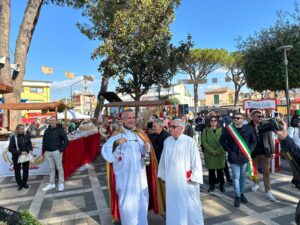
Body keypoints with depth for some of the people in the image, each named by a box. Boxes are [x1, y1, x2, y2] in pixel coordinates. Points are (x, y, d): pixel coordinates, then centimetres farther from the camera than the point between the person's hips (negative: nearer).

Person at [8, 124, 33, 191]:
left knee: (26, 170, 12)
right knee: (17, 171, 8)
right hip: (16, 157, -2)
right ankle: (20, 184, 25)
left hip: (26, 156, 3)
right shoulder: (13, 138, -10)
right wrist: (20, 152, -24)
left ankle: (24, 183, 30)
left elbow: (30, 144, 8)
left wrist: (30, 150, -14)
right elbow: (10, 149, -13)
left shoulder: (26, 137, -1)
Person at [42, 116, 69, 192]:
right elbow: (44, 141, 21)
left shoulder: (60, 130, -6)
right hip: (48, 152, 5)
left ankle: (61, 183, 12)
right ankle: (52, 184, 22)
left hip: (56, 152, -5)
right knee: (51, 168, 12)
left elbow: (66, 141, -8)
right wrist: (45, 150, 11)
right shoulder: (47, 130, 10)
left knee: (59, 168, 2)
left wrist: (61, 150, -11)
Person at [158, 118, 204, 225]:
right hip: (171, 180, 4)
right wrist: (163, 175, 14)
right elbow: (163, 159, 10)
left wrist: (193, 177, -10)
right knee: (173, 204, 14)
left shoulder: (189, 141, -12)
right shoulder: (167, 141, 1)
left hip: (186, 180, -4)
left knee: (189, 204, 8)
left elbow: (196, 159, -9)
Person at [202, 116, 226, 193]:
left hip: (220, 154, 0)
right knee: (211, 170, 5)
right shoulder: (205, 130, 2)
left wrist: (218, 151, -13)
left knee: (220, 170, 4)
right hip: (209, 154, 0)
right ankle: (212, 185, 18)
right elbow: (204, 142, -4)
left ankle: (221, 185, 18)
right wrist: (211, 151, -12)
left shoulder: (221, 130, 4)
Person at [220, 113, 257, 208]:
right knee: (236, 177, 1)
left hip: (244, 156, 2)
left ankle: (242, 193, 33)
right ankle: (237, 196, 14)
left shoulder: (248, 129, -3)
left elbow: (254, 141, 9)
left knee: (243, 176, 15)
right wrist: (229, 150, -9)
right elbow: (222, 140, 0)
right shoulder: (228, 129, -9)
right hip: (234, 157, -2)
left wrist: (249, 151, -3)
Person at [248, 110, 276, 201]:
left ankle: (268, 191, 11)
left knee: (266, 171, 4)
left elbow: (270, 139, 1)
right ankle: (256, 183, 41)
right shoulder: (248, 127, -10)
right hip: (254, 152, -1)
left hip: (265, 152, 1)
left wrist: (271, 150, -3)